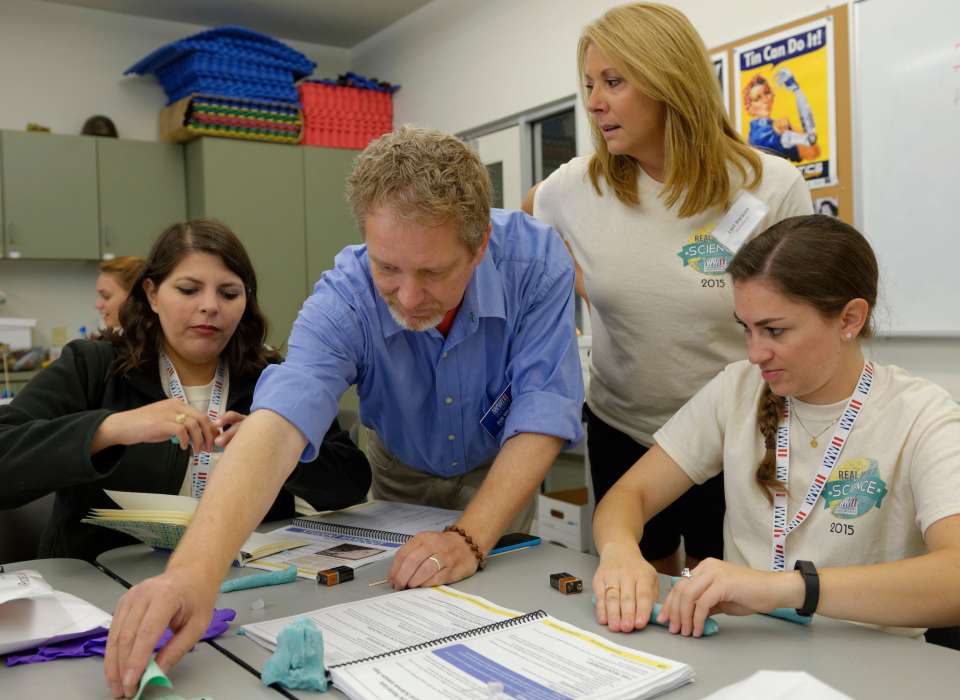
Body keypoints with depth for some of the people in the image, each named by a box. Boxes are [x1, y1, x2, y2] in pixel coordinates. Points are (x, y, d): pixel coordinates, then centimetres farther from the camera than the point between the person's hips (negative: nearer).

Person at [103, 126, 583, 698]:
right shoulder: (344, 301, -34)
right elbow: (277, 429, -48)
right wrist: (195, 569, -64)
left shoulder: (535, 260, -33)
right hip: (403, 474, 1)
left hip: (500, 470, 0)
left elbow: (540, 418, -32)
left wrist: (471, 539, -43)